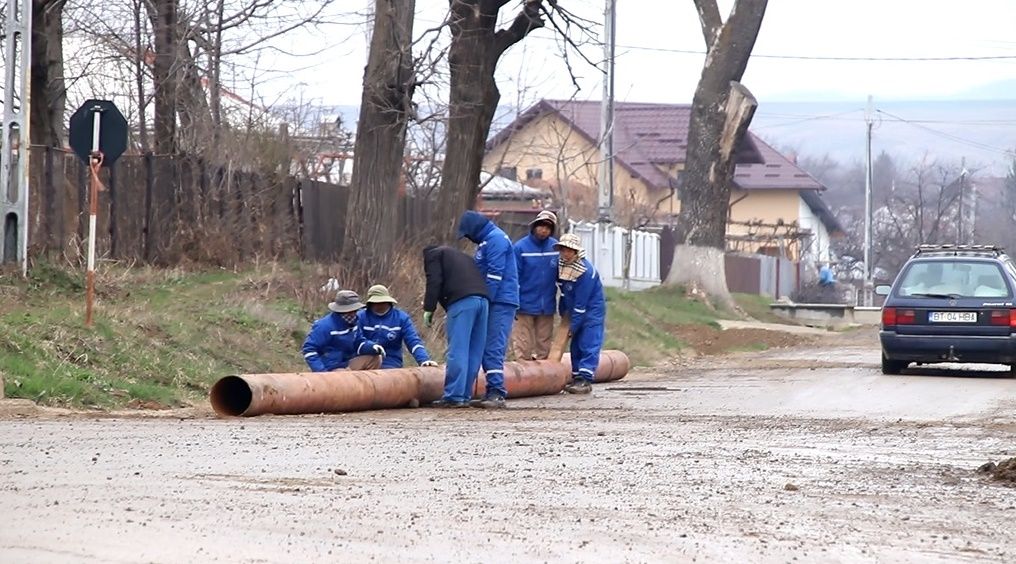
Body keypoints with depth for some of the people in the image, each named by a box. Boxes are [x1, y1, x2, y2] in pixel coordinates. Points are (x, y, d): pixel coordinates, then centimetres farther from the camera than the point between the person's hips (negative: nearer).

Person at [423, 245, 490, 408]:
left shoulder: (432, 254, 16)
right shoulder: (460, 255, 37)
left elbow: (434, 282, -1)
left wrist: (428, 309, 1)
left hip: (462, 301, -7)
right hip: (483, 298, 7)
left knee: (457, 351, -9)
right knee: (474, 353, 8)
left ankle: (454, 397, -13)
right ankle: (465, 396, 10)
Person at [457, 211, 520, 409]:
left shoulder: (495, 239, -10)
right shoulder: (486, 241, 22)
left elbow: (495, 274, -17)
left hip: (501, 303, -10)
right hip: (493, 302, 10)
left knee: (494, 348, -15)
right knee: (487, 348, 8)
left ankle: (497, 393, -18)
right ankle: (492, 392, 10)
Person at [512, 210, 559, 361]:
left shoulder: (556, 247, 2)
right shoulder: (520, 247, -8)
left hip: (547, 307, 3)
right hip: (525, 307, -3)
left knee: (544, 348, 11)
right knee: (523, 348, 0)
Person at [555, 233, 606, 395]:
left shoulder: (586, 271, -26)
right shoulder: (561, 265, -1)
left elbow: (581, 303, -23)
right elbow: (563, 291, 14)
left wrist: (573, 326, -19)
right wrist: (563, 312, 15)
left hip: (592, 311, -9)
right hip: (575, 311, 9)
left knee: (589, 345, -12)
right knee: (576, 345, 9)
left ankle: (586, 380, -16)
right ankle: (577, 378, 14)